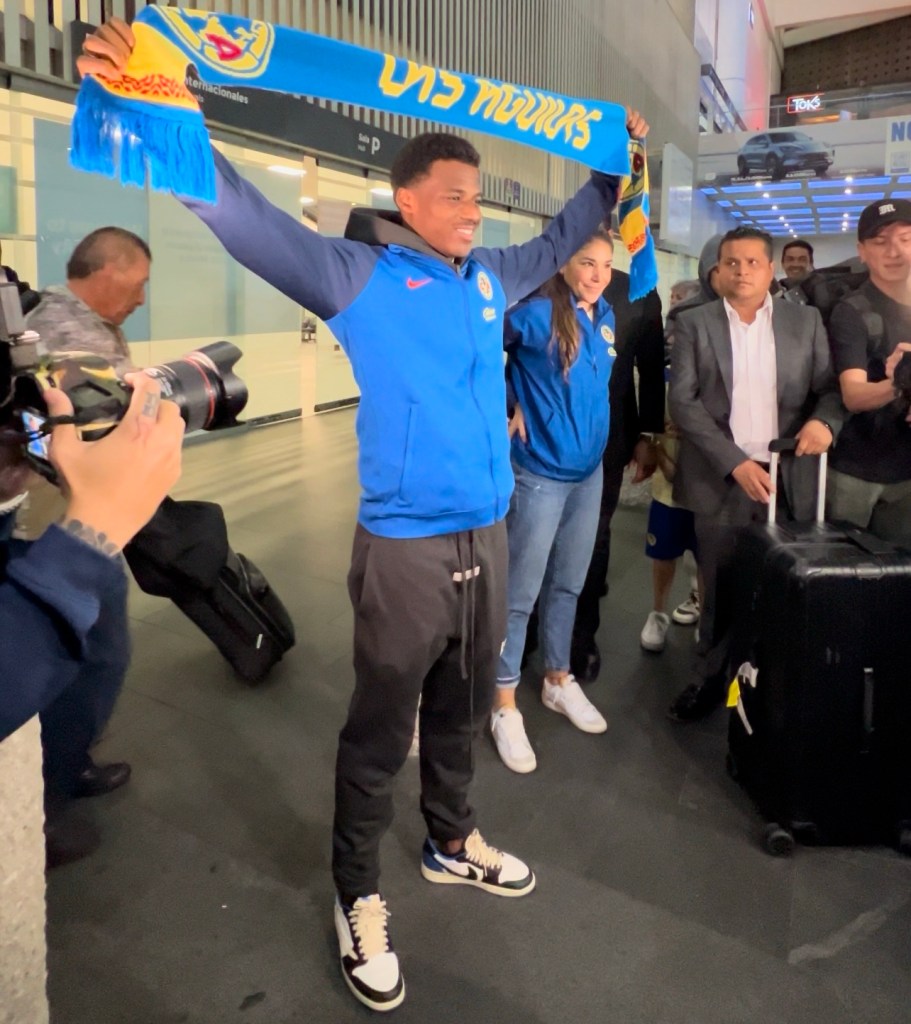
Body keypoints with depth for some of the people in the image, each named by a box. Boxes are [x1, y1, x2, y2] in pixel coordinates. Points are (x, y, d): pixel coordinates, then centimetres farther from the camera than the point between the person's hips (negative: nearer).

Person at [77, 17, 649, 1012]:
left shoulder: (490, 278, 10)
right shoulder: (357, 274, -7)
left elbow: (560, 241, 28)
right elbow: (244, 214, -16)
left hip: (488, 538, 6)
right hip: (406, 548, -6)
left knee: (460, 711, 22)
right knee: (378, 733, 8)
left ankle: (452, 843, 44)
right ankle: (358, 899, 28)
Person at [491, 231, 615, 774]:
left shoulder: (606, 318, 6)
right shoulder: (536, 314, -15)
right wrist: (509, 407, -12)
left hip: (589, 469, 7)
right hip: (540, 472, -6)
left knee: (568, 585, 18)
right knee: (521, 591, 2)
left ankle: (559, 681, 36)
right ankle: (505, 706, 14)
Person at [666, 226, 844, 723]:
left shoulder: (805, 320, 8)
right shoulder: (694, 324, 3)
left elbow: (831, 387, 8)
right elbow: (682, 402, -4)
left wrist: (824, 420, -16)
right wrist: (735, 463, -13)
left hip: (789, 478, 1)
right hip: (720, 480, -1)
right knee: (720, 588, 7)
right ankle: (712, 677, 24)